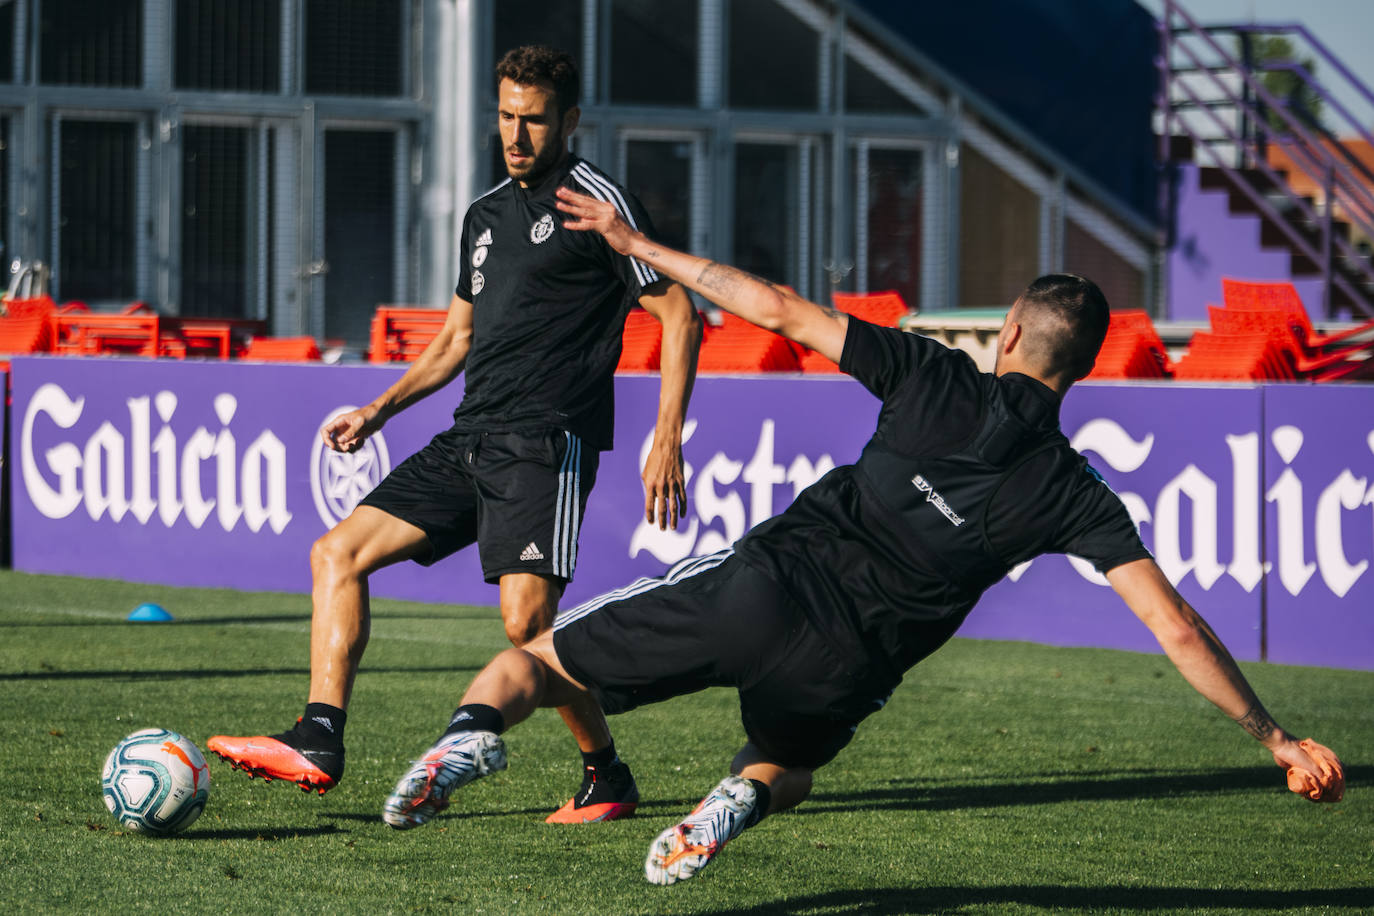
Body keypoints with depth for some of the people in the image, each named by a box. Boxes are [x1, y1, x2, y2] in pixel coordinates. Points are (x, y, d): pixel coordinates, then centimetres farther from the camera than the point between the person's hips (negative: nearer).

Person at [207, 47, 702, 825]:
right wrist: (380, 410, 17)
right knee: (339, 553, -2)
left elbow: (679, 316, -6)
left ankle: (607, 777, 0)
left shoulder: (598, 201, -4)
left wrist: (668, 440, -14)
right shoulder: (487, 215, 20)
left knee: (528, 620, -19)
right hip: (470, 440, 8)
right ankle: (319, 745, -7)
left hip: (546, 444, -8)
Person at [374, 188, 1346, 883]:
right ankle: (740, 798, 0)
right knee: (783, 774, 37)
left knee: (533, 659, 11)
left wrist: (640, 245, 15)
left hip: (765, 579, -1)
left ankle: (472, 733, -24)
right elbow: (1179, 629, 0)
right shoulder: (1076, 496, 4)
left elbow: (777, 310, 5)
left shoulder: (938, 379, 3)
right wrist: (1277, 740, 9)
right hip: (844, 672, 2)